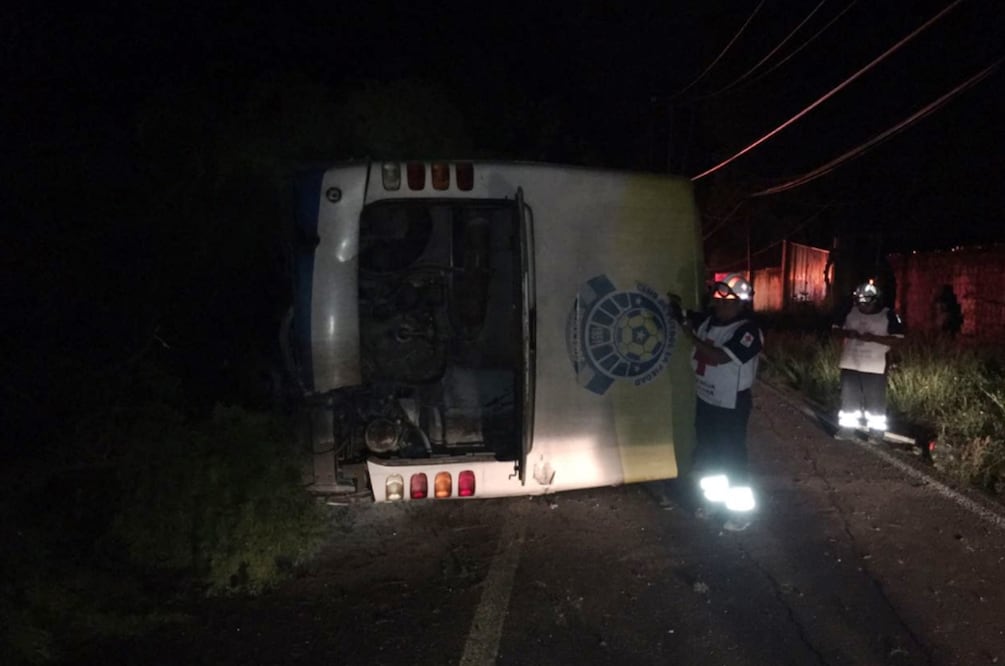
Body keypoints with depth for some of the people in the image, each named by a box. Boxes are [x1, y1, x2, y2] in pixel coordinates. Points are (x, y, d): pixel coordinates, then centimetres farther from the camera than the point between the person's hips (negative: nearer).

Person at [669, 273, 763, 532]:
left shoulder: (748, 330, -20)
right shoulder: (709, 321, 3)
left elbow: (718, 357, -29)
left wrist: (687, 329, -27)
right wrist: (680, 314, -3)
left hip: (731, 406, -8)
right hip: (705, 401, 8)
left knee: (733, 458, 3)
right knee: (706, 453, 20)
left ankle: (741, 512, 19)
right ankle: (713, 499, 40)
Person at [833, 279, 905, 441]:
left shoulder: (888, 315, -8)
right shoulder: (850, 311, 2)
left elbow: (897, 340, -12)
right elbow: (836, 328, 11)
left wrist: (873, 338, -23)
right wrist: (847, 333, -11)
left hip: (875, 367, -3)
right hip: (850, 364, 4)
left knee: (875, 401, 5)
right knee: (849, 398, 10)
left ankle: (876, 432, 16)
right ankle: (847, 429, 20)